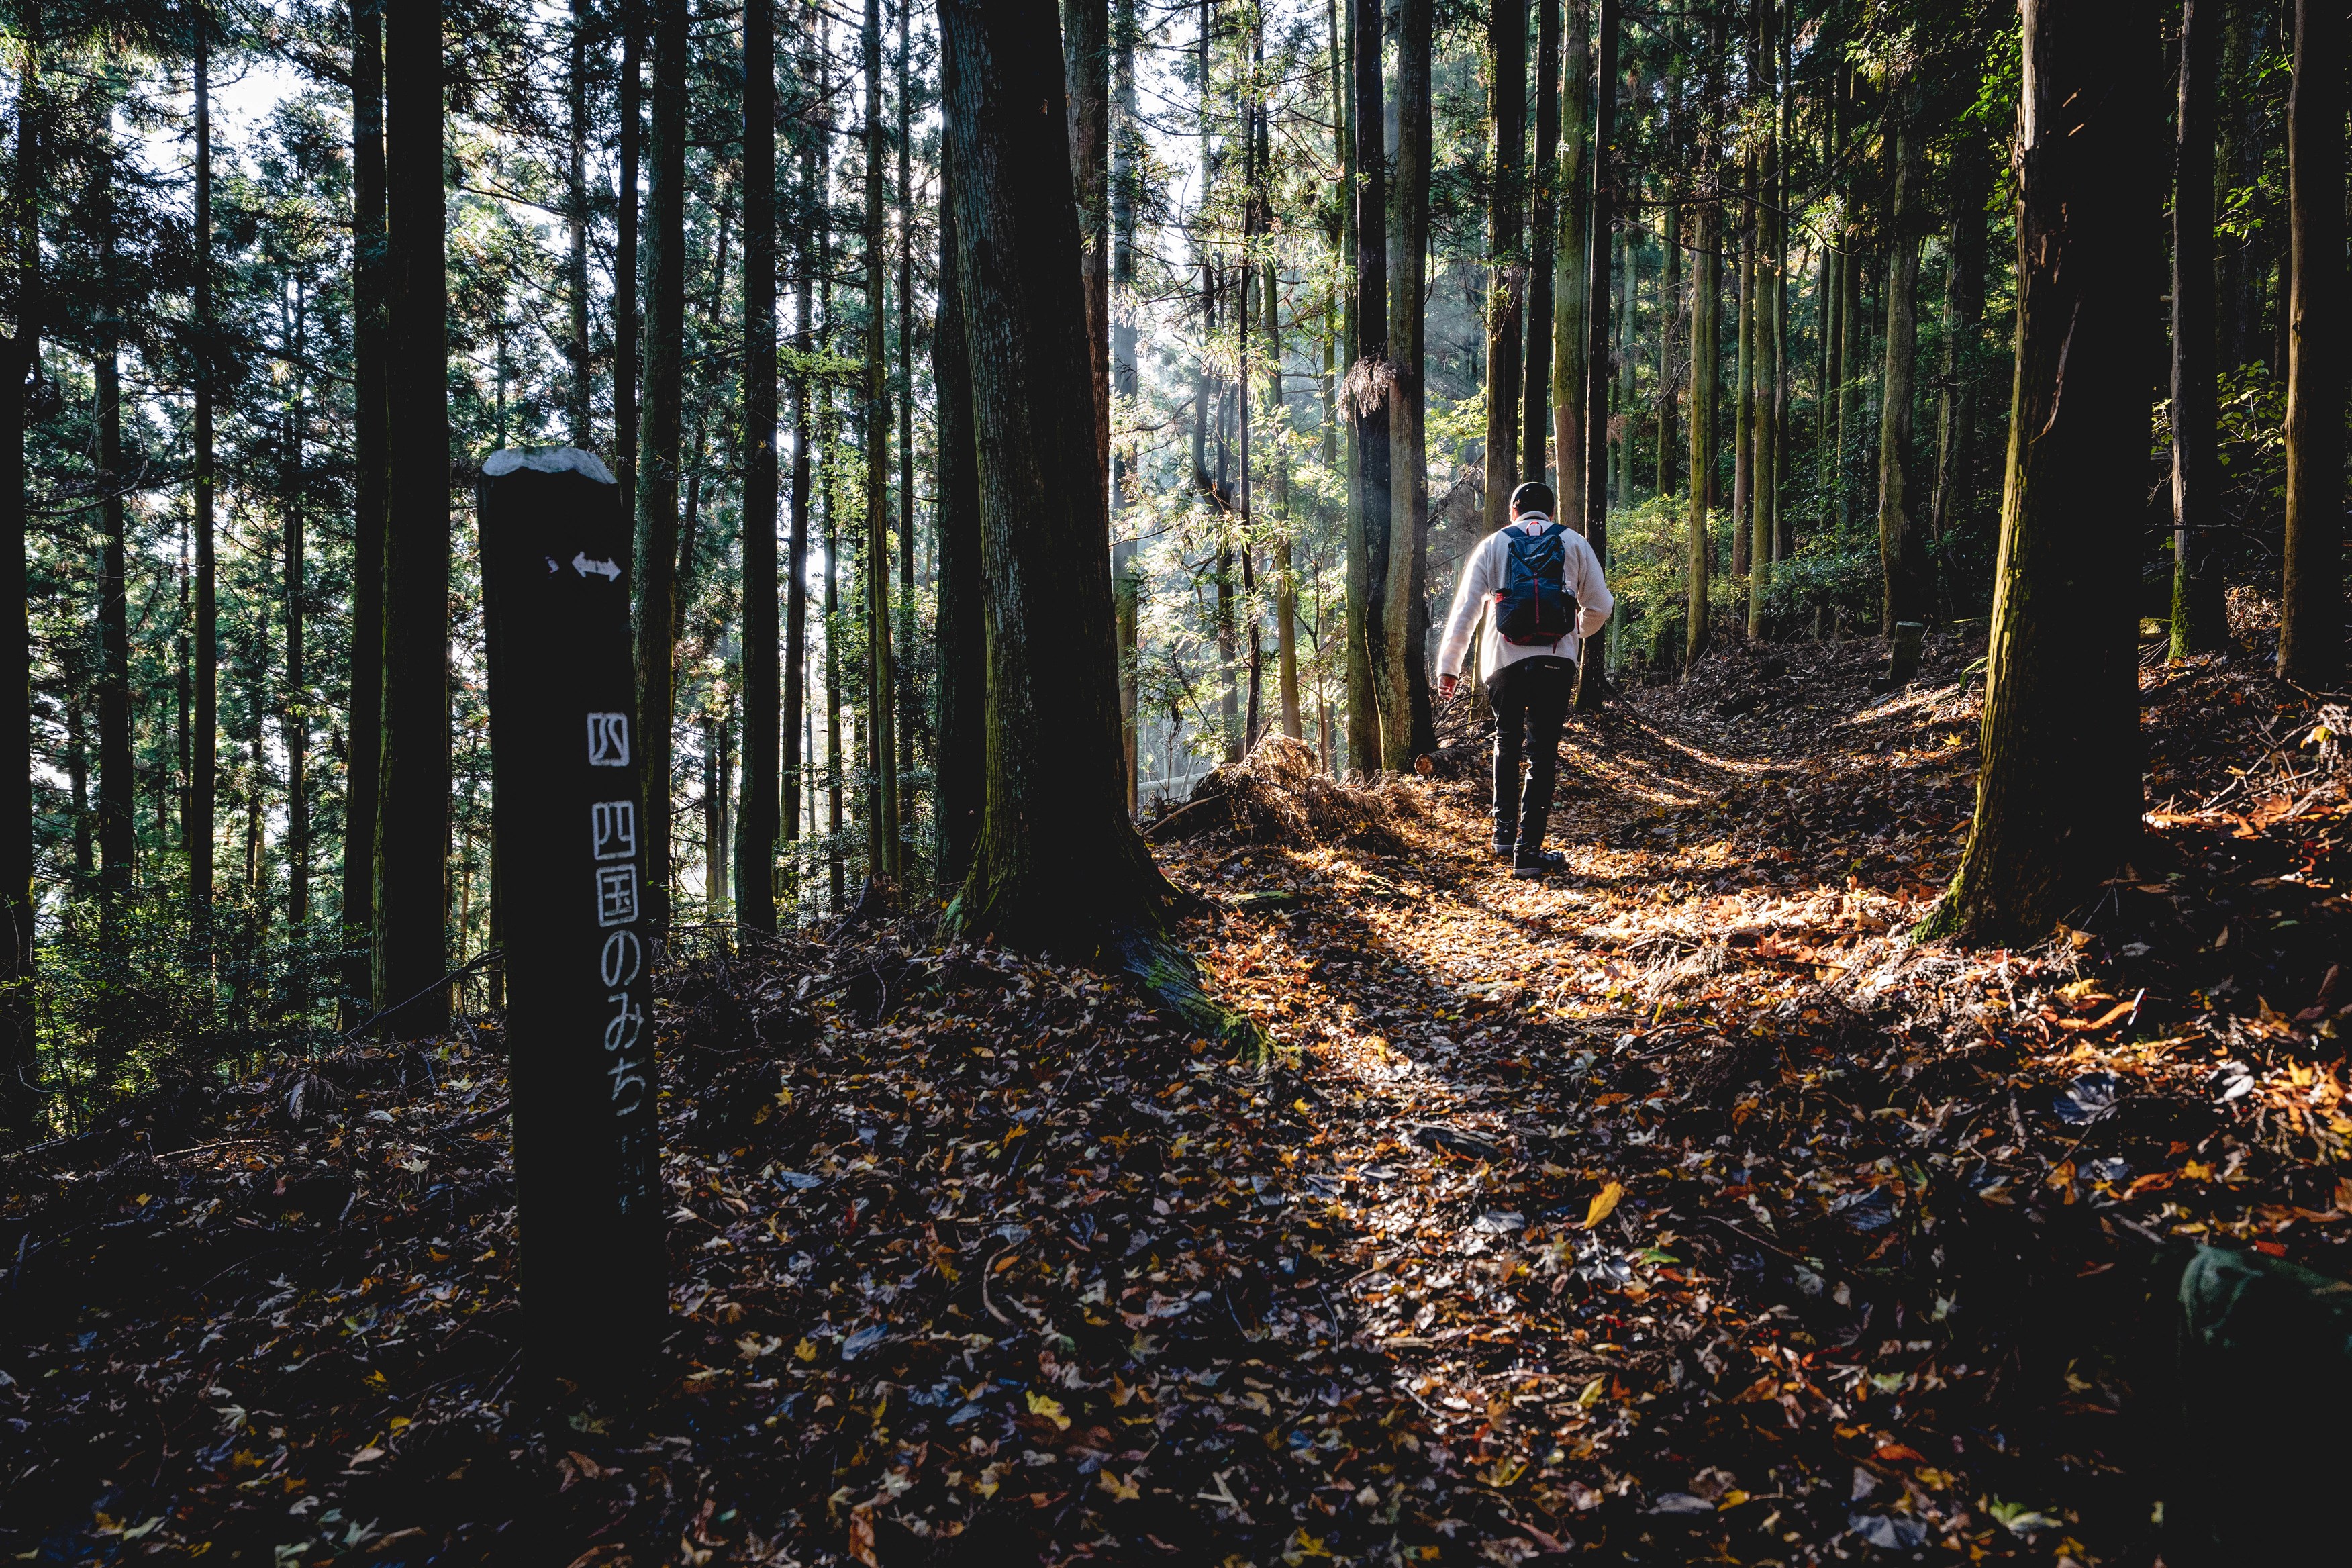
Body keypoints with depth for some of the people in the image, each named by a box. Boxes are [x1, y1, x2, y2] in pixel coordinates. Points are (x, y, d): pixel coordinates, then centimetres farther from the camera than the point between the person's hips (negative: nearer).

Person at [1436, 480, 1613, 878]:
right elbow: (1600, 606, 11)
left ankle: (1505, 833, 23)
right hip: (1556, 661, -1)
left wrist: (1448, 666, 8)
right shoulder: (1574, 543, 12)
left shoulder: (1493, 545, 11)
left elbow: (1464, 609, 5)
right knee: (1543, 752, 3)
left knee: (1507, 742, 21)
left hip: (1504, 660, 1)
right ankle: (1528, 849, -1)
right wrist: (1578, 632, 33)